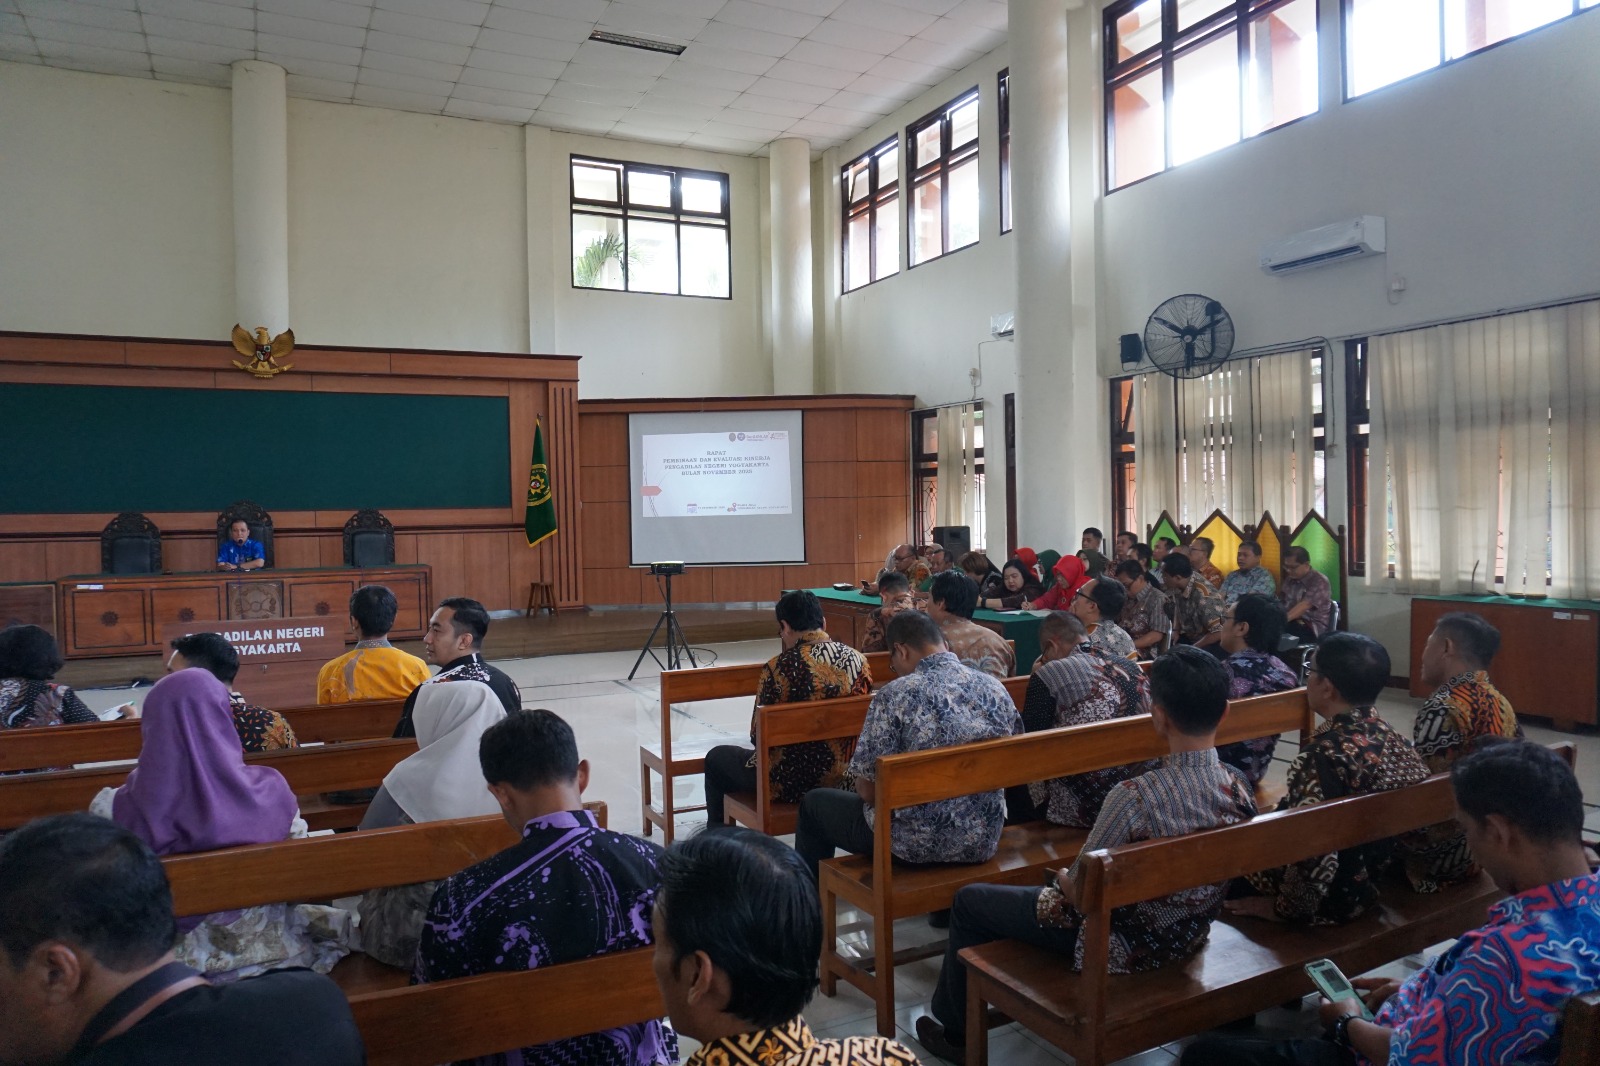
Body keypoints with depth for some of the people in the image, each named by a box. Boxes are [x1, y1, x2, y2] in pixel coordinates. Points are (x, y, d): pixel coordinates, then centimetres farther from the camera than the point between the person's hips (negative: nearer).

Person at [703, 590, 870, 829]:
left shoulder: (779, 667, -22)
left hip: (793, 783, -6)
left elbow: (758, 736, -12)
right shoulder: (857, 659, -7)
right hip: (846, 779, 6)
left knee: (716, 758, 21)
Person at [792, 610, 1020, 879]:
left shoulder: (895, 694, -18)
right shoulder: (997, 688, -2)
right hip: (985, 840, 6)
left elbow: (867, 789, -14)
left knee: (814, 802, 20)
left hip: (919, 844, -6)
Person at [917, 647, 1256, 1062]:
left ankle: (957, 1032, 34)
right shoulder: (1239, 788, -13)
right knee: (1060, 884, 34)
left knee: (969, 901, 13)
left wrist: (1063, 877, 2)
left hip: (1122, 945, -7)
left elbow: (1080, 894, -21)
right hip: (1188, 938, 7)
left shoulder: (1136, 796, -34)